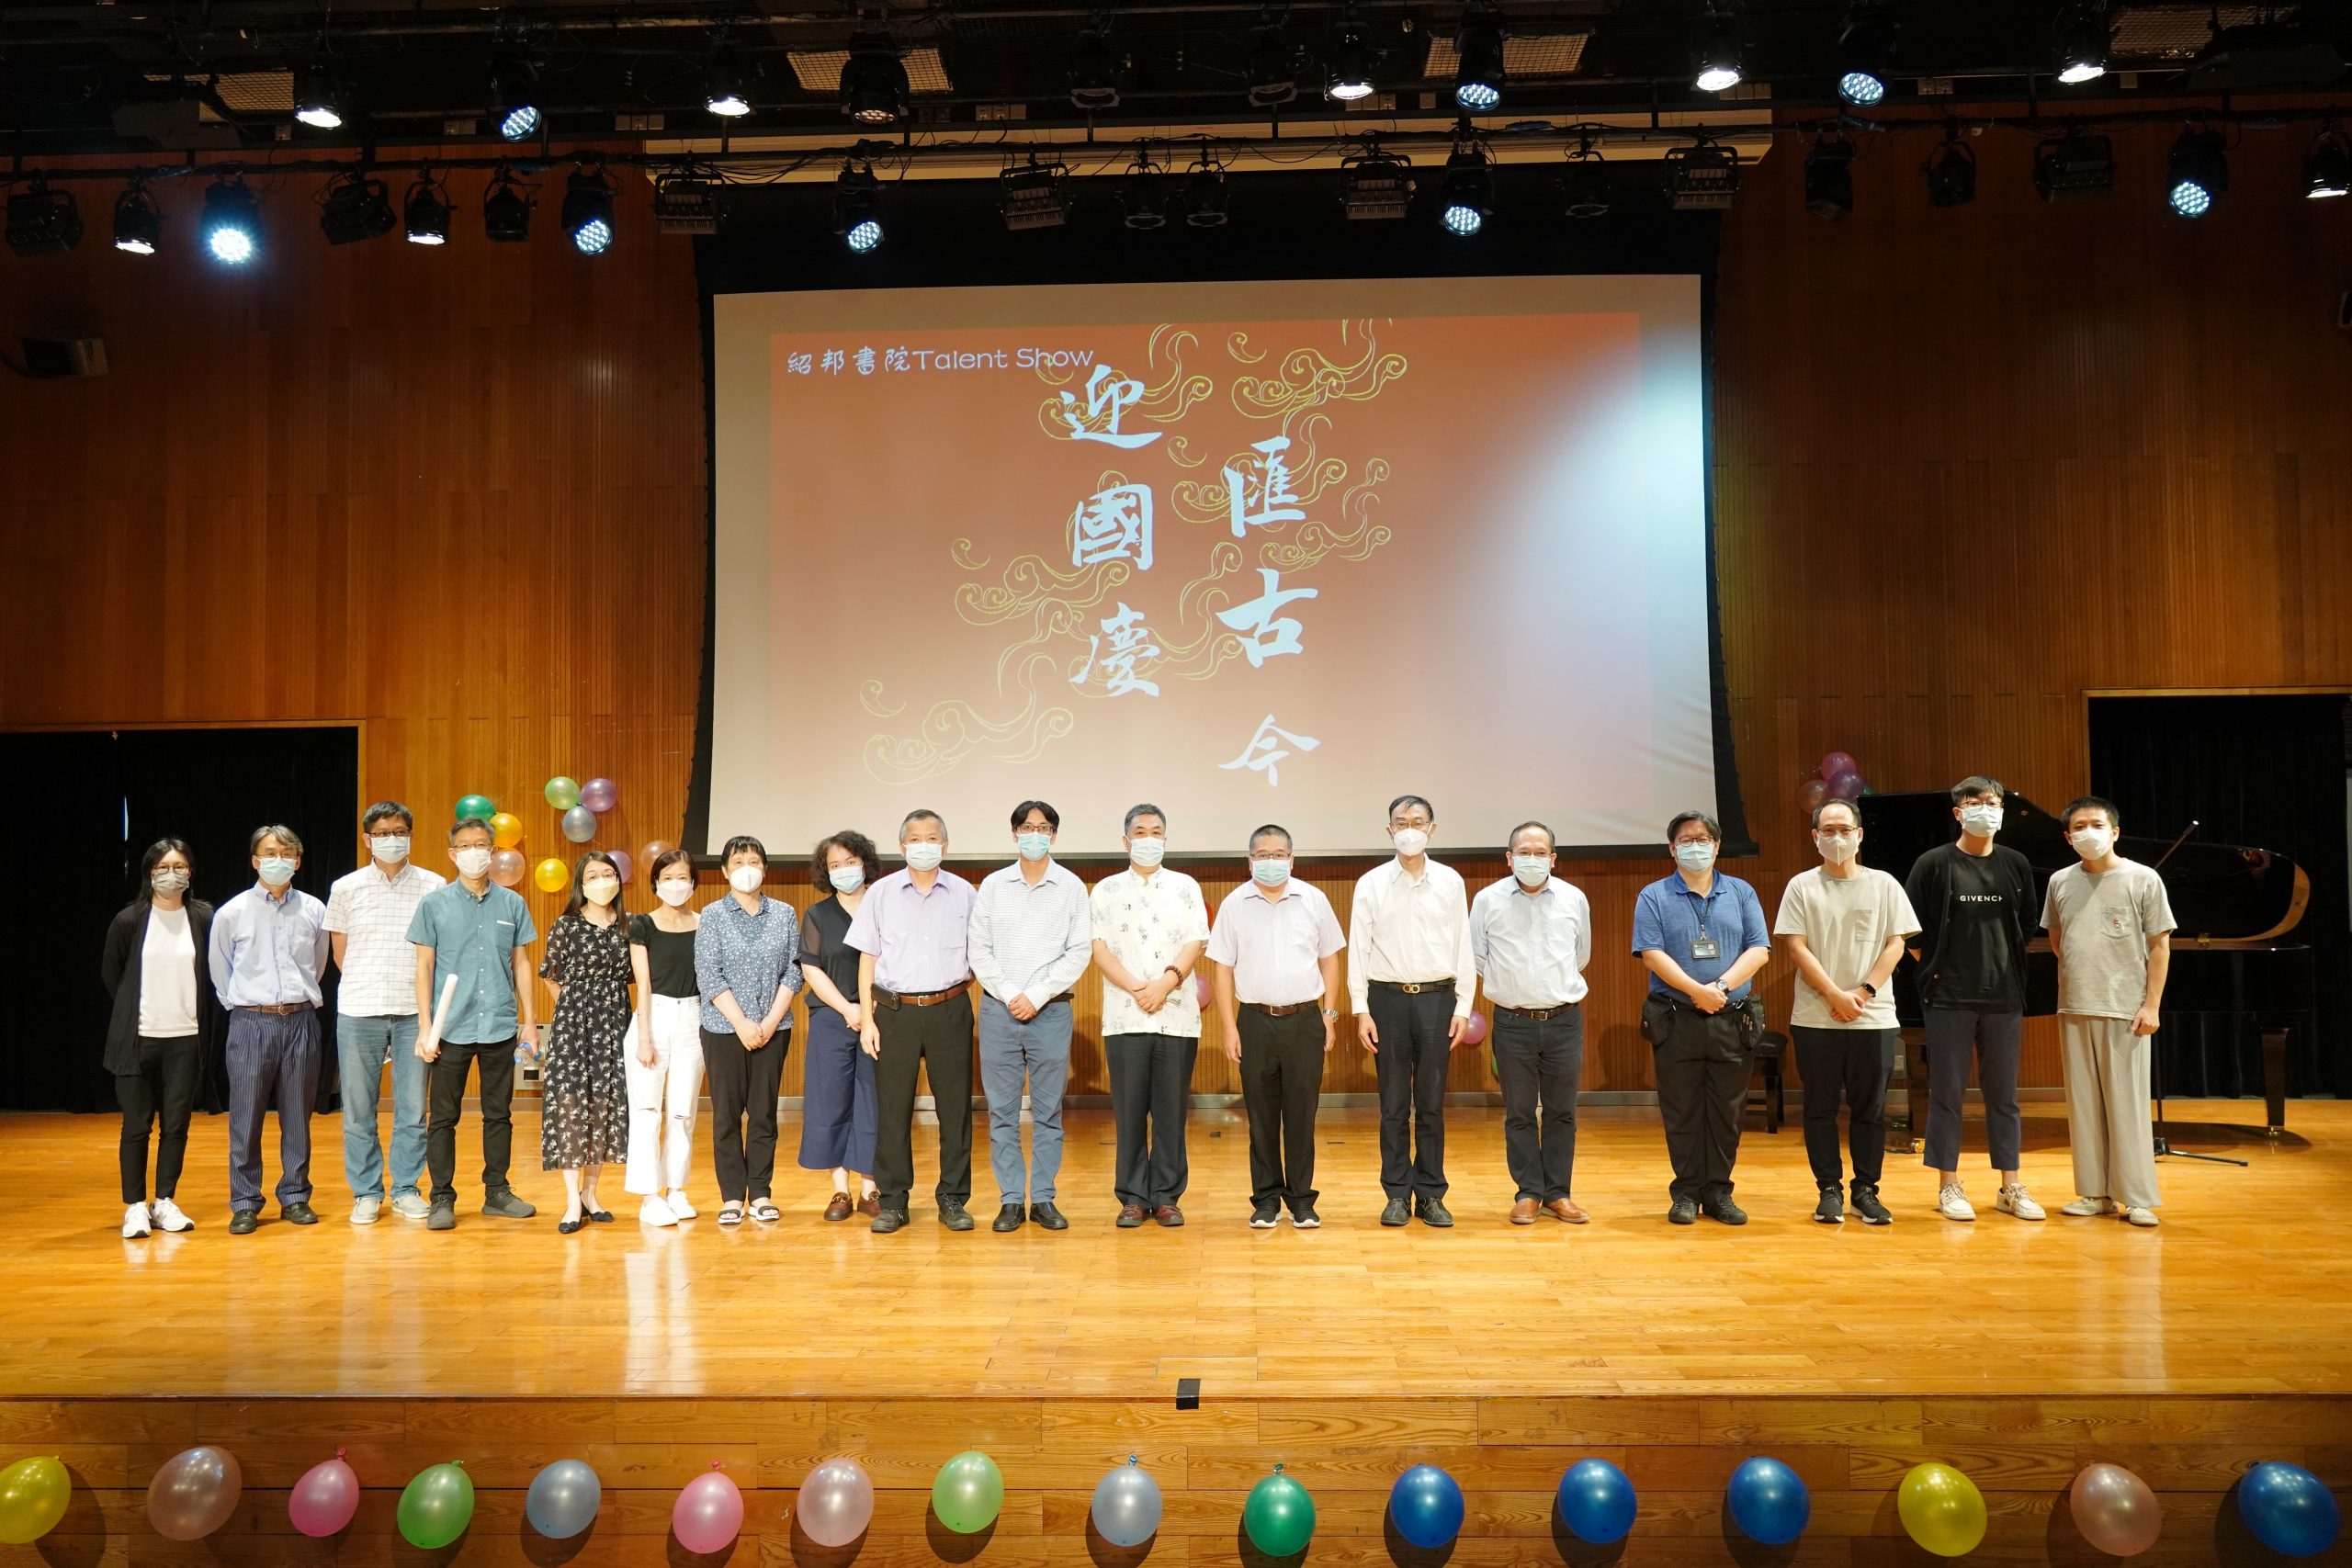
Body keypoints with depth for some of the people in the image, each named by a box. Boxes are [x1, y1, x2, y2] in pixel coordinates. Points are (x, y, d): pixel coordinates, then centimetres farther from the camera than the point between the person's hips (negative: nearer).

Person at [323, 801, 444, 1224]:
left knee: (413, 1108, 4)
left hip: (414, 1011, 0)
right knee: (358, 1110, 6)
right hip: (358, 1012, 1)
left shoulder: (433, 886, 3)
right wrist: (372, 987, 9)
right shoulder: (346, 888, 5)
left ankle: (406, 1189, 16)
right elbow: (339, 953, 11)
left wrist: (425, 998, 5)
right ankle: (366, 1193, 17)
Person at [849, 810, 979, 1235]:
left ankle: (953, 1200, 13)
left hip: (949, 1010, 0)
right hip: (895, 1010, 0)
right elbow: (867, 958, 6)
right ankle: (892, 1202, 12)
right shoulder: (881, 893, 5)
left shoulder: (963, 893, 5)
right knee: (892, 1107, 2)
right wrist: (866, 1019, 1)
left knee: (955, 1106, 3)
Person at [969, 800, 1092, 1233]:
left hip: (1050, 1012, -1)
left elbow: (1080, 951, -3)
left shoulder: (1071, 887, 2)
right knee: (1002, 1111, 3)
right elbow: (979, 950, 3)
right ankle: (1011, 1200, 12)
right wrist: (1009, 996, -8)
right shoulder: (992, 885, 6)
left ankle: (1043, 1198, 13)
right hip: (998, 1009, 1)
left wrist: (1037, 997, -9)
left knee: (1048, 1110, 5)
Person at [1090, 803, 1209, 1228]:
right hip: (1124, 1017, 0)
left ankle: (1166, 1196, 12)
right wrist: (1136, 988, -13)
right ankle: (1132, 1197, 10)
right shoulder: (1106, 890, 9)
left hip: (1177, 1015, 0)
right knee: (1129, 1110, 1)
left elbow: (1195, 944, 2)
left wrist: (1167, 982, -14)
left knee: (1171, 1111, 3)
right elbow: (1099, 948, 0)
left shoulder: (1185, 887, 11)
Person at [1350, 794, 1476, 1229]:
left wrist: (1463, 1007, 1)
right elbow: (1358, 949, 2)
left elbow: (1463, 947, 6)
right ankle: (1397, 1194, 14)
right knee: (1394, 1105, 5)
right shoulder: (1371, 884, 3)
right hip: (1388, 997, 0)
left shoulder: (1450, 882, 5)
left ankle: (1431, 1195, 15)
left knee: (1431, 1103, 6)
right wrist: (1361, 1011, -4)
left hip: (1437, 997, 1)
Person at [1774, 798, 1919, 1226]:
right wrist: (1836, 996, -12)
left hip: (1874, 1017, 1)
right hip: (1816, 1018, -1)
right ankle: (1829, 1190, 13)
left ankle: (1866, 1190, 16)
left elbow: (1895, 945, 2)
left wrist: (1865, 991, -11)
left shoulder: (1884, 885, 7)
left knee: (1870, 1107, 5)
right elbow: (1796, 948, -4)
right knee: (1821, 1107, 4)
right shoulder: (1802, 886, 3)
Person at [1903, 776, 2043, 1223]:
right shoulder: (1934, 864, -3)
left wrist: (2006, 965, 9)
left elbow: (2028, 926, 17)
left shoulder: (2016, 865, 7)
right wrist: (1933, 968, -2)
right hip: (1949, 997, -3)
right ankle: (1949, 1186, 10)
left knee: (2003, 1093, 9)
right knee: (1948, 1092, 2)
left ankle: (2011, 1187, 17)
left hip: (2004, 997, 3)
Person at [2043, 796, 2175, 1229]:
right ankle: (2096, 1193, 15)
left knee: (2128, 1104, -3)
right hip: (2075, 1010, 4)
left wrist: (2151, 1005, -9)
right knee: (2083, 1104, 7)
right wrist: (2080, 978, 10)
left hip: (2126, 1011, -4)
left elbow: (2160, 945, -3)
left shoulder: (2143, 879, -2)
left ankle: (2138, 1199, 5)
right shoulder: (2060, 882, 8)